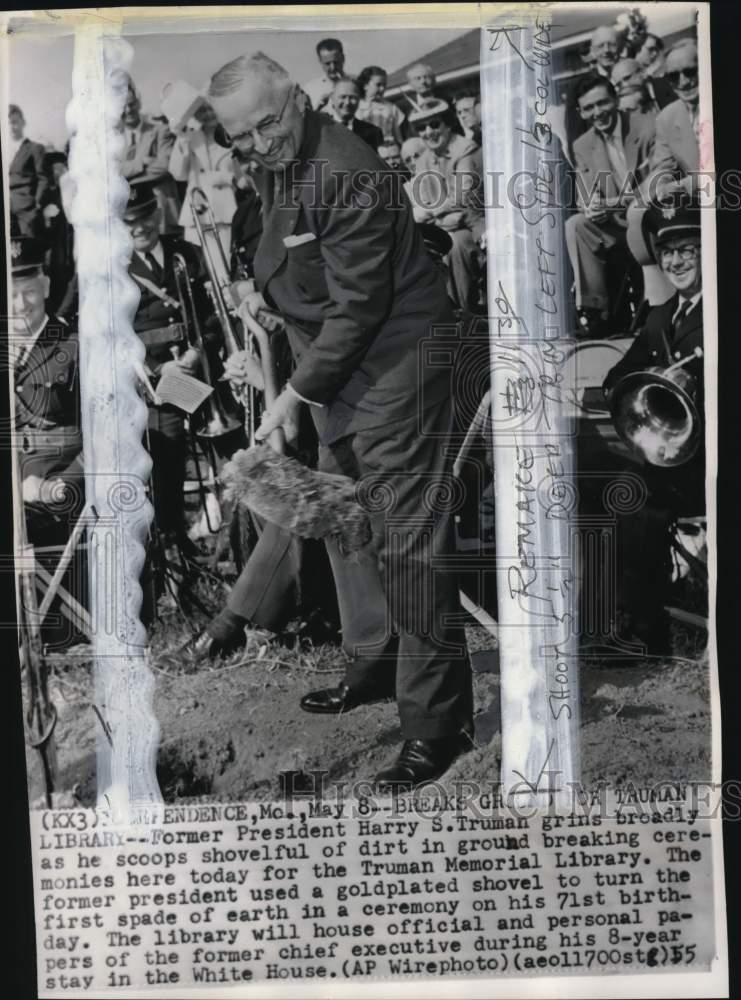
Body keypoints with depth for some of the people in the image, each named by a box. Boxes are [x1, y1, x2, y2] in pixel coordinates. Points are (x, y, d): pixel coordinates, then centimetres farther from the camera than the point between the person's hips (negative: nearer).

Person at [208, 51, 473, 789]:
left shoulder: (346, 175, -19)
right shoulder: (283, 167, 10)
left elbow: (359, 305, -22)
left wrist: (296, 395, -19)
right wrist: (269, 297, 5)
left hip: (393, 373, -10)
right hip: (338, 374, 10)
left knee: (406, 543, -8)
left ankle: (437, 719, 6)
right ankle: (375, 665, 36)